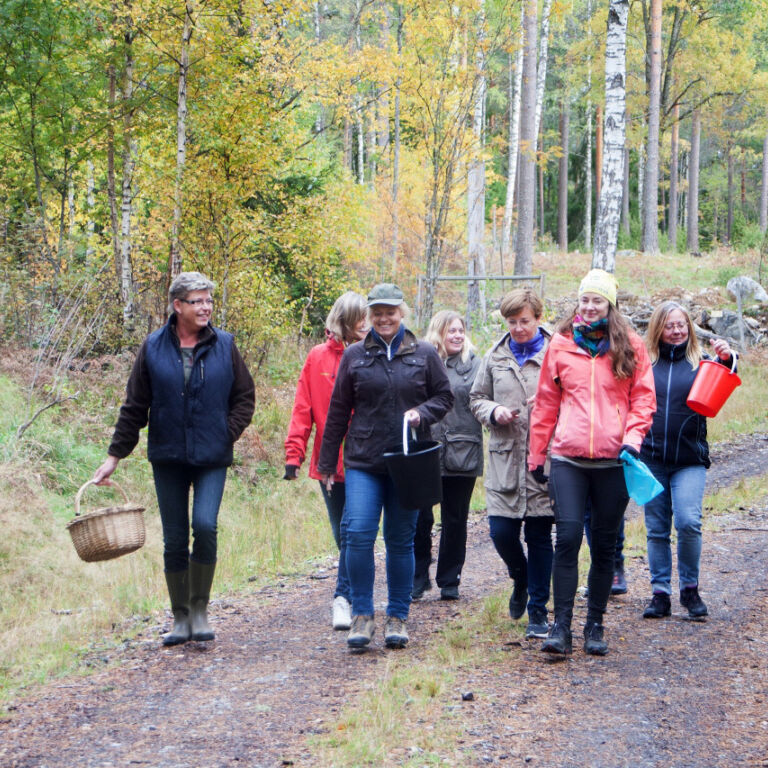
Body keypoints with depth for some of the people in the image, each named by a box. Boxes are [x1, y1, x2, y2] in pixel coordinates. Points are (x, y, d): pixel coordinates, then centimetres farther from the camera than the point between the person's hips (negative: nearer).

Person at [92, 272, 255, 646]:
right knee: (174, 541, 4)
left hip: (212, 459, -1)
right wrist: (115, 454, 5)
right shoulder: (154, 348, 2)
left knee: (204, 525, -18)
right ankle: (180, 617, 17)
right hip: (168, 458, 1)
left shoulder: (224, 345, 1)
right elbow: (135, 406, 6)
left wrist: (228, 434, -5)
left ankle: (200, 609, -1)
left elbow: (244, 398, 10)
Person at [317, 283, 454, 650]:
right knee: (359, 534, -13)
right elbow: (338, 410, 11)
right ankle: (361, 615, -2)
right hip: (363, 462, 0)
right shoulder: (354, 355, 7)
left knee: (401, 540, 5)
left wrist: (422, 413, -11)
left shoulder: (424, 354, 5)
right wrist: (326, 461, 10)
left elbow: (445, 397, 11)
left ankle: (397, 617, 15)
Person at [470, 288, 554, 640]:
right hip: (504, 457, 3)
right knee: (501, 531, -3)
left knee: (540, 537, 2)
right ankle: (521, 579, 29)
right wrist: (494, 412, -3)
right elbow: (477, 398, 18)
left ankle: (538, 611, 12)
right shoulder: (495, 357, 11)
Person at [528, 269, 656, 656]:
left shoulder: (630, 346, 6)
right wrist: (536, 455, 13)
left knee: (604, 545, 6)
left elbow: (643, 398, 6)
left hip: (613, 463, 0)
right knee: (567, 537, -11)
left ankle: (595, 626, 15)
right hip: (568, 460, 0)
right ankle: (561, 626, -9)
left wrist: (632, 437, -11)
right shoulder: (561, 344, 9)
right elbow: (546, 402, 13)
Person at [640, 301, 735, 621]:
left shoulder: (701, 362, 2)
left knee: (688, 522, -15)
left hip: (689, 459, -2)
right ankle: (660, 593, 14)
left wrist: (726, 361, -31)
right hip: (651, 458, 2)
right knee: (656, 529, 5)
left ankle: (690, 588, 3)